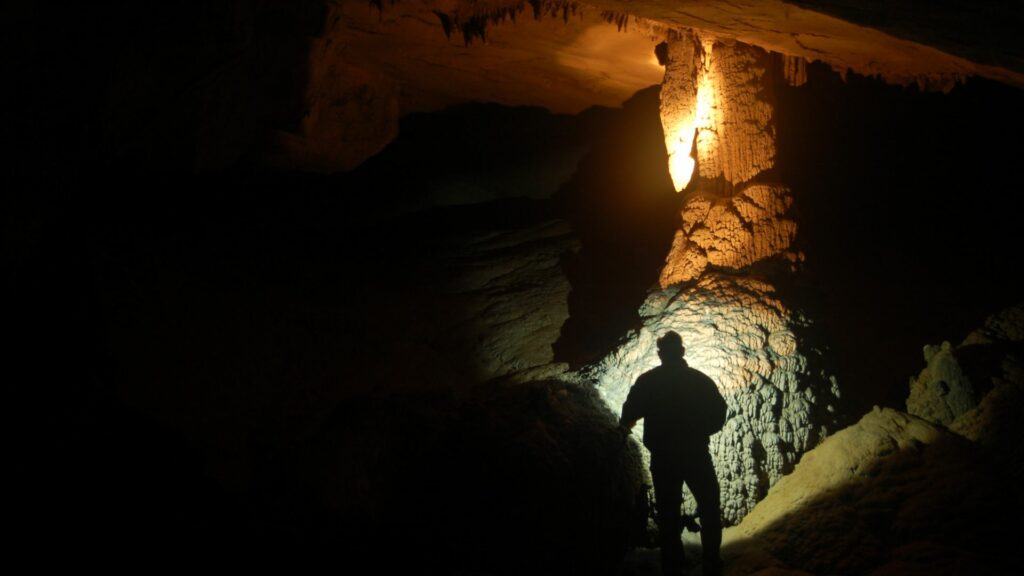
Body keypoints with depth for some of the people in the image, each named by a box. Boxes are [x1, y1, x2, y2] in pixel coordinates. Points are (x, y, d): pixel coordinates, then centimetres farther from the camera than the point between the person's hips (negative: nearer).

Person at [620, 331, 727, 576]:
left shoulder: (647, 381, -4)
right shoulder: (700, 379, -2)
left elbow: (629, 416, -7)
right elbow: (718, 415, -3)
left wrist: (625, 424, 17)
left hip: (663, 459, 0)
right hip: (696, 455, 0)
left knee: (668, 515, 9)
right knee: (710, 509, 16)